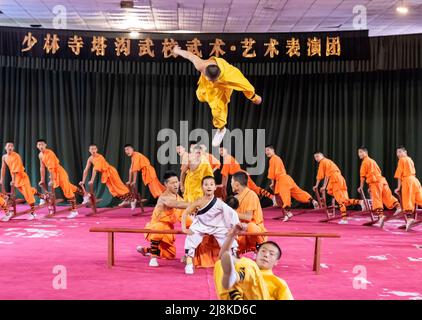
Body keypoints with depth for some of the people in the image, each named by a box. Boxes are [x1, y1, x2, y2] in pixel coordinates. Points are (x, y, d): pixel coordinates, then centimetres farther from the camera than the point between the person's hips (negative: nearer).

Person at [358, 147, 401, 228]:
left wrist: (361, 186, 6)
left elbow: (363, 175, -3)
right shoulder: (372, 161, 24)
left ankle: (380, 215, -22)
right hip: (382, 180, 8)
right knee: (388, 196, 8)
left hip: (375, 182, -8)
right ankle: (398, 207, -5)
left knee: (376, 199, -11)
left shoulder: (365, 162, 0)